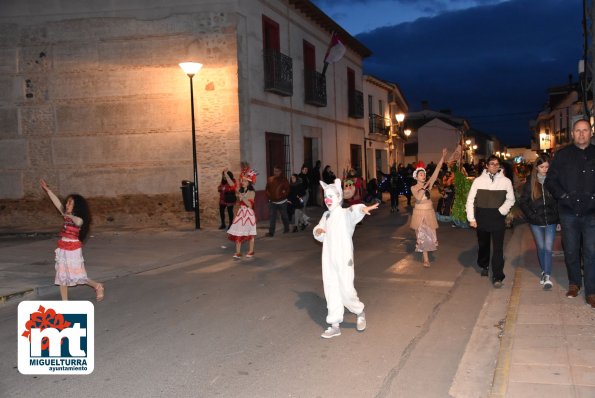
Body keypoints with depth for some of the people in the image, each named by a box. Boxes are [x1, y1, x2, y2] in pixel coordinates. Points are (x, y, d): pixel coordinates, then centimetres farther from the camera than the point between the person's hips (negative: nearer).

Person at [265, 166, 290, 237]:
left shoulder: (284, 180, -6)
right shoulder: (270, 179, 3)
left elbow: (287, 190, -9)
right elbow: (266, 189, 6)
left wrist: (282, 195, -22)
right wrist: (269, 196, -10)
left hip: (282, 202, -2)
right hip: (272, 202, 2)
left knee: (284, 216, 15)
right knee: (272, 217, -5)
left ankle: (286, 229, 35)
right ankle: (271, 232, -5)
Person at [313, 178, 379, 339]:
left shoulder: (345, 214, -9)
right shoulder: (326, 216, 11)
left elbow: (354, 211, -33)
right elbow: (321, 236, 20)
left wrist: (362, 209, -57)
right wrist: (317, 231, -5)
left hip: (344, 259, -6)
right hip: (328, 260, 6)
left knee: (346, 291, -2)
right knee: (331, 292, 8)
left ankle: (360, 312, 27)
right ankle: (335, 326, 17)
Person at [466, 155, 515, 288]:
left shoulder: (506, 181, 1)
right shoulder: (478, 180, 0)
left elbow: (510, 199, 8)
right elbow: (470, 200, 1)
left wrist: (502, 210, -9)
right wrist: (471, 218, -4)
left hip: (497, 218, -1)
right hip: (481, 217, 1)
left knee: (498, 247, -6)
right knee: (483, 244, 16)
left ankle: (497, 277, -4)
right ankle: (484, 266, 41)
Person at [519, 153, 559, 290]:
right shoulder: (530, 183, 0)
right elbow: (523, 202, 2)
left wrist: (558, 219, -6)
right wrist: (531, 216, -6)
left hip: (550, 221, -1)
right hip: (536, 222, 2)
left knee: (548, 248, -7)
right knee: (541, 248, 11)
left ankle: (547, 275, -3)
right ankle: (544, 271, 26)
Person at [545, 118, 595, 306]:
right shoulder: (562, 155, 5)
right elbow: (550, 180, 4)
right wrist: (564, 196, -8)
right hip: (569, 211, 1)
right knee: (571, 250, 11)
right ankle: (574, 283, 28)